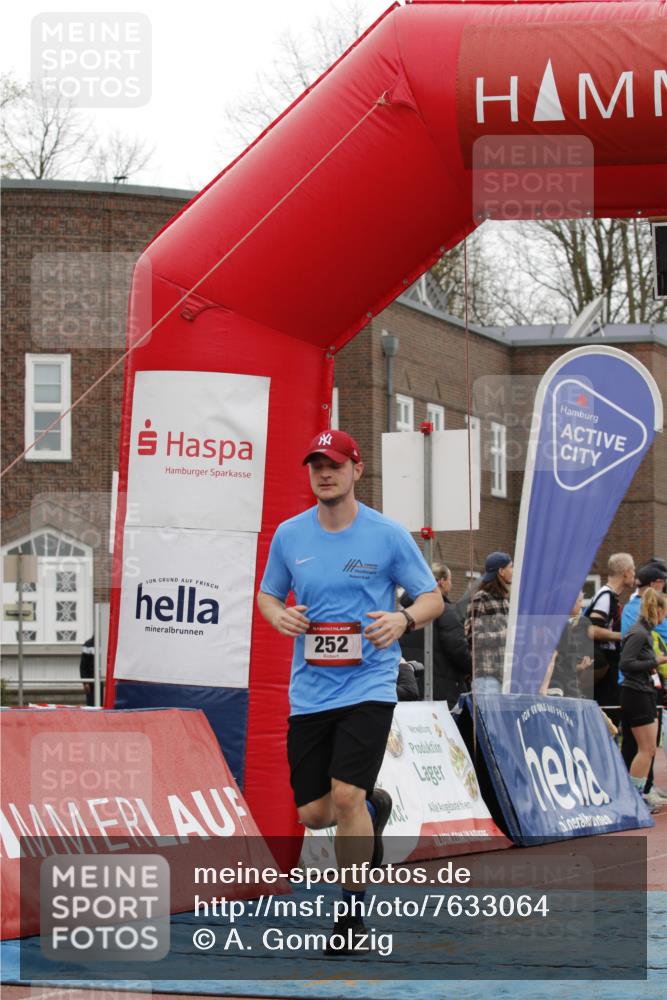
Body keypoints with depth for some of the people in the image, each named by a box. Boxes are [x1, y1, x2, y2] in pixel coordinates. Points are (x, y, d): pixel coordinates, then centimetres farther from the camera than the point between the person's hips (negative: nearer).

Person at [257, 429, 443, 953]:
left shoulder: (388, 535, -4)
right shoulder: (289, 535, 4)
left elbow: (432, 597, 2)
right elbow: (268, 594, 17)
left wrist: (404, 619, -19)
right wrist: (278, 615, -7)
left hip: (368, 686, -4)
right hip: (309, 691, 4)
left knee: (345, 796, -17)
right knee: (313, 812, 4)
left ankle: (354, 913, -1)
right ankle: (374, 808, 40)